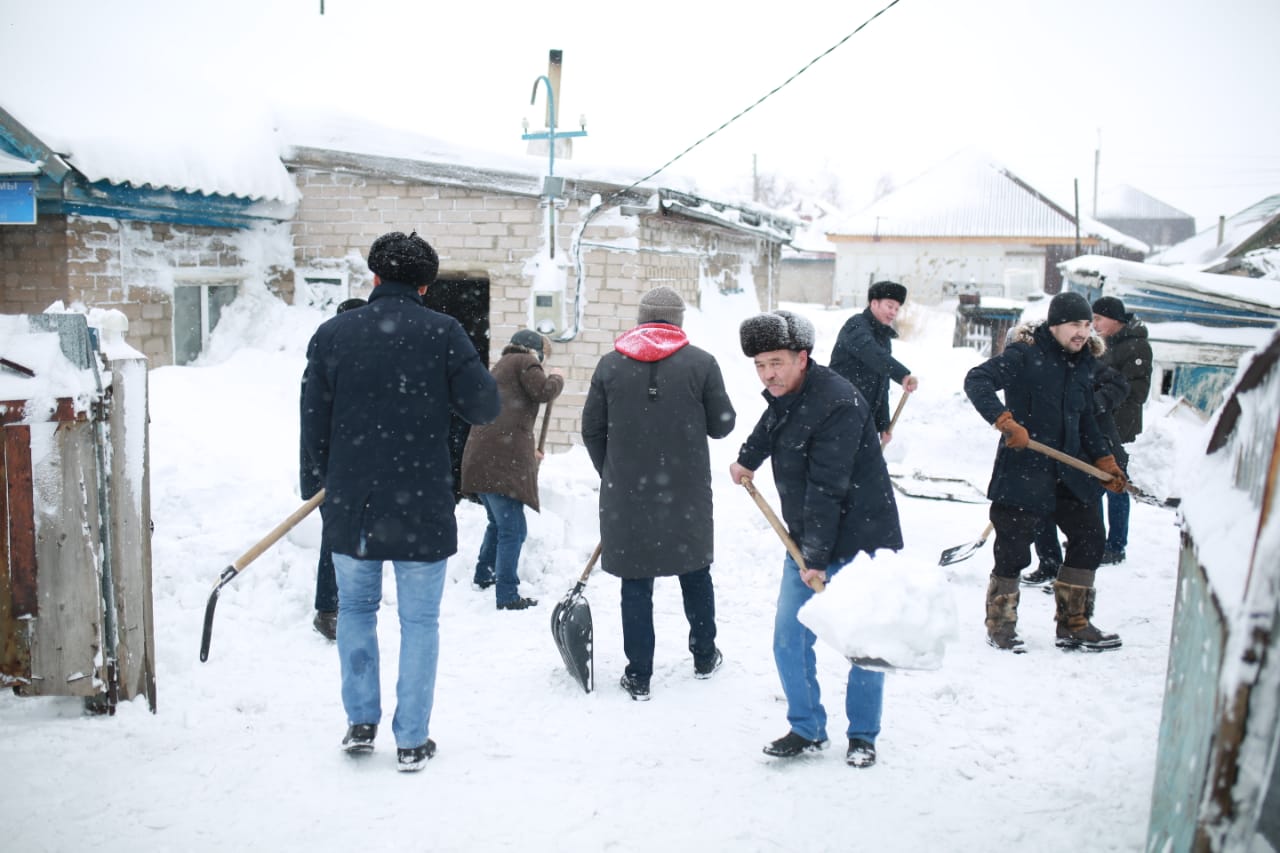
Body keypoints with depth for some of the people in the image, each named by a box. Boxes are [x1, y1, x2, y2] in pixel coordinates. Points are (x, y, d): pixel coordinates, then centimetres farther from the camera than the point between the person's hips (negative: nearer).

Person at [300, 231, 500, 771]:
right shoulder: (442, 332, -7)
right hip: (422, 505, -2)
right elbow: (485, 407, -7)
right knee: (419, 622, 10)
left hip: (348, 504, 2)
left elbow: (314, 426, 3)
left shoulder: (331, 334, 0)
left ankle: (360, 723, 27)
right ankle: (411, 742, 16)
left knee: (355, 609, 22)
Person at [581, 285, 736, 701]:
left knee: (636, 582, 7)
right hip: (687, 493, 0)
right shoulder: (702, 362, -5)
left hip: (626, 495, 0)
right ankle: (704, 657, 33)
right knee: (695, 572, 19)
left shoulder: (610, 363, 0)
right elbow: (722, 425, -1)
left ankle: (638, 676, 11)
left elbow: (592, 430, 4)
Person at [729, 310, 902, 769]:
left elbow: (827, 488, -26)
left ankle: (862, 736, 23)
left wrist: (816, 556, -26)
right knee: (789, 640, 6)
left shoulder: (838, 403, -24)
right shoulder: (783, 393, 3)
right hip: (807, 542, 8)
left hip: (859, 543, -7)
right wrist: (747, 459, 38)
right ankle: (807, 729, 22)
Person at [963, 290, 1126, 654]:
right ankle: (1000, 625, 17)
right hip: (1022, 472, -7)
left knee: (1089, 536, 9)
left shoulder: (1083, 366, 13)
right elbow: (976, 380, -22)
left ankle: (1073, 624, 24)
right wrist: (1006, 421, -31)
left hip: (1068, 472, 7)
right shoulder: (1024, 356, -10)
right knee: (1013, 548, -3)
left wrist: (1105, 461, 17)